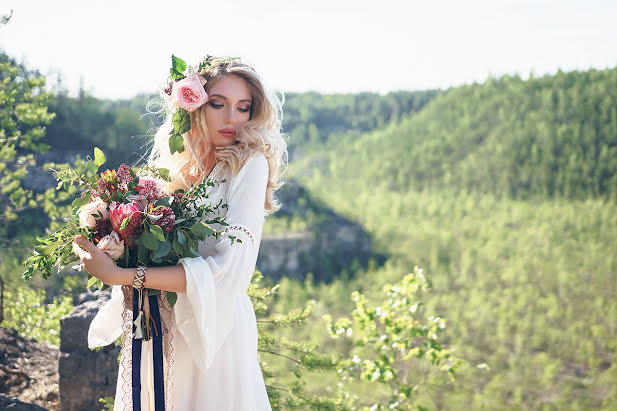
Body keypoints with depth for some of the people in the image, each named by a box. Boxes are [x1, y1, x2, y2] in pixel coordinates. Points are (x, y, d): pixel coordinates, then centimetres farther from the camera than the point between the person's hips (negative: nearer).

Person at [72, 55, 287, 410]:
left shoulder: (249, 165, -12)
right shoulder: (168, 162, 3)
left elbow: (229, 269, -23)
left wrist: (119, 275, -25)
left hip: (210, 328, -4)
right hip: (153, 326, 5)